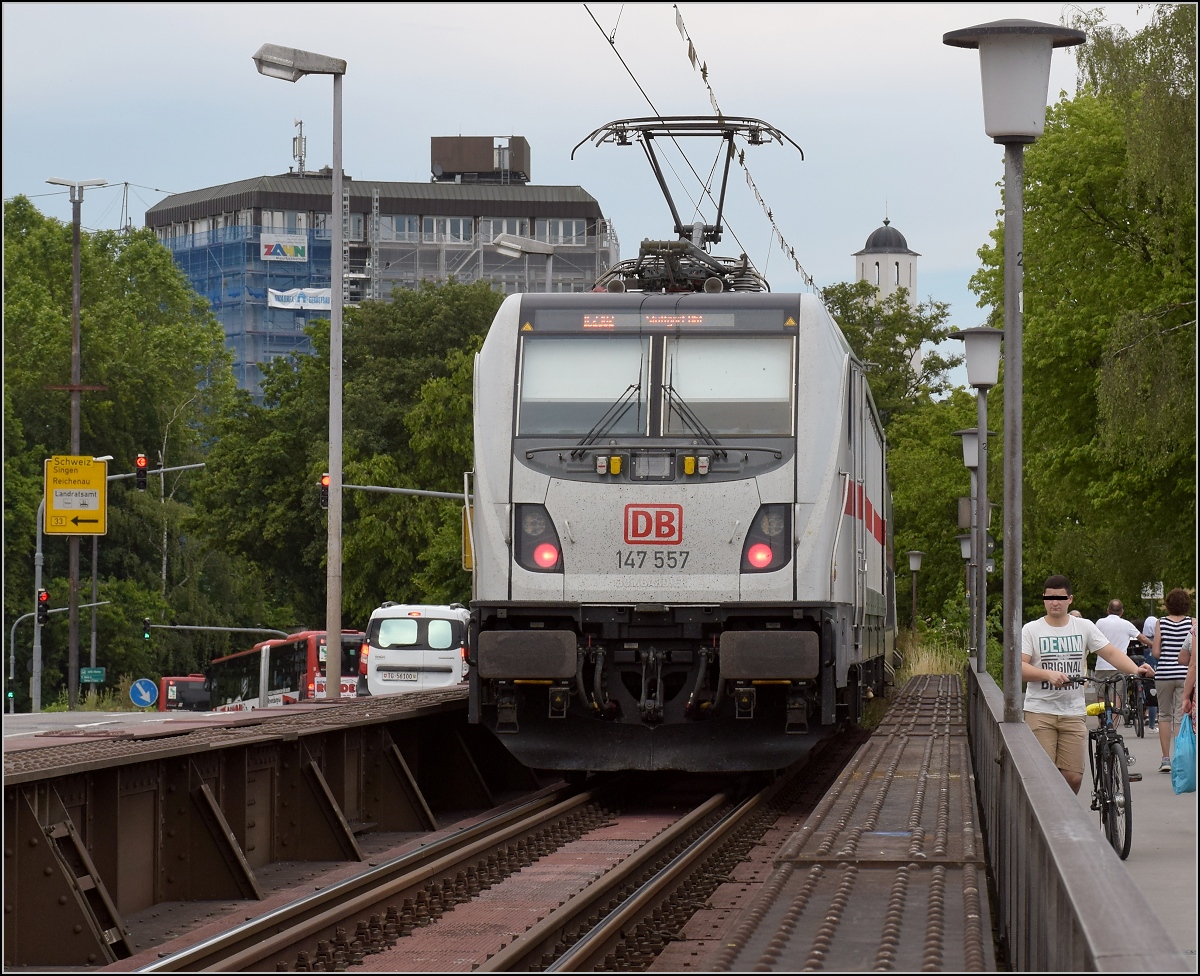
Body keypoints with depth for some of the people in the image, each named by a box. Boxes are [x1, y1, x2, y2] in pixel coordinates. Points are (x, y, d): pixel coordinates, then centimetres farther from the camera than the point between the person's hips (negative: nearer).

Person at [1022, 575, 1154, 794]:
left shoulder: (1084, 627, 9)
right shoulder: (1031, 630, 3)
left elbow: (1111, 653, 2)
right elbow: (1019, 667, -7)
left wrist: (1135, 669, -16)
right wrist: (1048, 674, -23)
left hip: (1073, 712, 2)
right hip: (1040, 712, -2)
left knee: (1073, 776, -5)